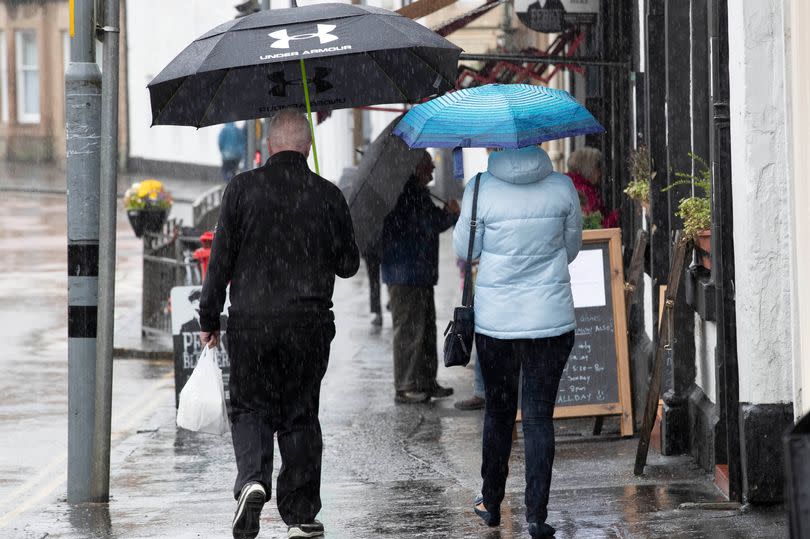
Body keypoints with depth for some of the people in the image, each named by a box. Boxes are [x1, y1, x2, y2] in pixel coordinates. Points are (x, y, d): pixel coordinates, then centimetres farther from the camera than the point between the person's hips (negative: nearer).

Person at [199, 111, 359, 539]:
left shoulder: (242, 188, -3)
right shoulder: (327, 195, 0)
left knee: (249, 407, 11)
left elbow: (221, 257, -3)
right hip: (309, 324, 1)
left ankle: (252, 479, -15)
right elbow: (348, 264, 7)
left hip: (250, 322, -1)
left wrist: (209, 318, 5)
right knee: (299, 415, 9)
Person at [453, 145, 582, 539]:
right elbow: (571, 249, 7)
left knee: (498, 410, 16)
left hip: (494, 320, 0)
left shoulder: (481, 190, -12)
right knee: (539, 416, 4)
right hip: (551, 320, 0)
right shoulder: (561, 186, -6)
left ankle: (491, 504, 27)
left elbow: (465, 251, 0)